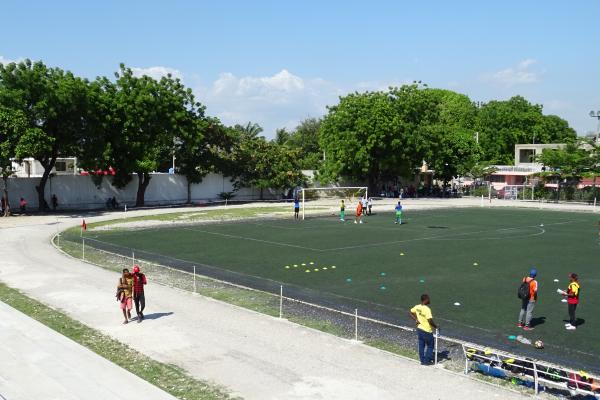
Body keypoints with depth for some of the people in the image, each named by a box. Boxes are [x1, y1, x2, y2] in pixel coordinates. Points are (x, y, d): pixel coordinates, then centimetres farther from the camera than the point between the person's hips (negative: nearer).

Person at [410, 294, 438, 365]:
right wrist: (435, 326, -15)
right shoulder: (427, 309, -26)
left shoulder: (417, 307, -3)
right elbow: (430, 320, -30)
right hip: (427, 331, -7)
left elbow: (411, 313, 11)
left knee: (421, 345, 15)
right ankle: (427, 361, 17)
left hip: (419, 328, 7)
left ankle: (422, 360, 24)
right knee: (430, 346, 12)